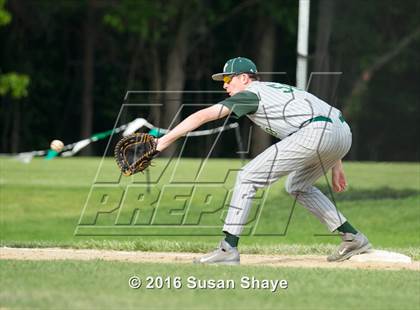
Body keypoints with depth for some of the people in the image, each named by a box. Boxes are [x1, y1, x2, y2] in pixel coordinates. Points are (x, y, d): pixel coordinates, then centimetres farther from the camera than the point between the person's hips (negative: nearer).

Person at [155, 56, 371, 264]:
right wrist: (335, 166, 32)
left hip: (317, 133, -9)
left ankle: (228, 248, -7)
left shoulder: (251, 93, 9)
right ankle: (352, 238, 27)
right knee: (297, 186, 31)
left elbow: (203, 116, 0)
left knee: (247, 178, -2)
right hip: (342, 132, 9)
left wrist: (163, 141, -1)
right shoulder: (278, 90, 33)